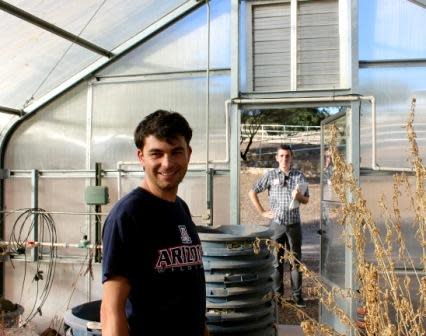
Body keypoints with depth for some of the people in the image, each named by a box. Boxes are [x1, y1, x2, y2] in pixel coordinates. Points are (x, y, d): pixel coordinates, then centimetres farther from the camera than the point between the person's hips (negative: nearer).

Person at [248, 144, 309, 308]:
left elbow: (306, 200, 9)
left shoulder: (299, 175, 5)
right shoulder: (270, 175, 0)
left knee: (296, 260, 6)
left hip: (294, 223, 1)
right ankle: (277, 293, 20)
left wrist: (299, 196, -14)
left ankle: (297, 295, 16)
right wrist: (262, 212, -1)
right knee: (276, 260, 7)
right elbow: (252, 192, 4)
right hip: (276, 223, -1)